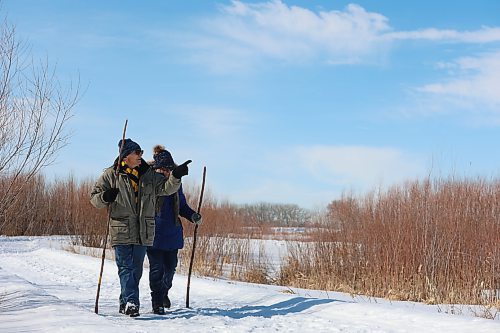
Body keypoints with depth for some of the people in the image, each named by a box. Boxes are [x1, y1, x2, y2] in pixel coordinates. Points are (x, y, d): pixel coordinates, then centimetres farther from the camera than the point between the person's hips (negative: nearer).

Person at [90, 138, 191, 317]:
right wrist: (104, 197, -20)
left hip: (143, 232, 4)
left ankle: (125, 302, 24)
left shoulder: (149, 175, 10)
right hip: (121, 230, -4)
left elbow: (166, 188, 3)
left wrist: (176, 176, -16)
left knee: (136, 269, 11)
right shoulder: (111, 175, 0)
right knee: (126, 267, -8)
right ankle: (131, 302, -11)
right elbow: (94, 197, 3)